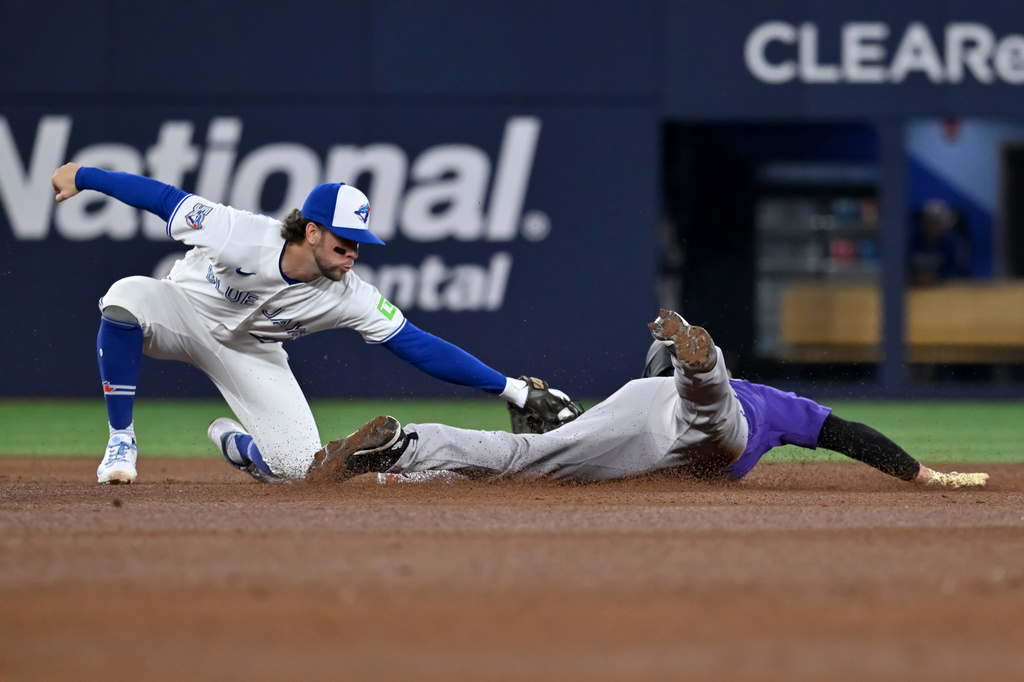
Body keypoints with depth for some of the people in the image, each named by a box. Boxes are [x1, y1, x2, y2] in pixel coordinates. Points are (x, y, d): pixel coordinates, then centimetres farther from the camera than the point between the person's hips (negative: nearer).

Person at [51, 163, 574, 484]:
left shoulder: (349, 296, -24)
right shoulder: (238, 234, -33)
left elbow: (420, 347, -25)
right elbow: (163, 198, -22)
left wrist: (510, 388, -32)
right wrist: (81, 177, -14)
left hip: (249, 352, 3)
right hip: (183, 311, -3)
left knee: (298, 467, -14)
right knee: (128, 295, -38)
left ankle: (234, 443, 24)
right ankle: (121, 442, -22)